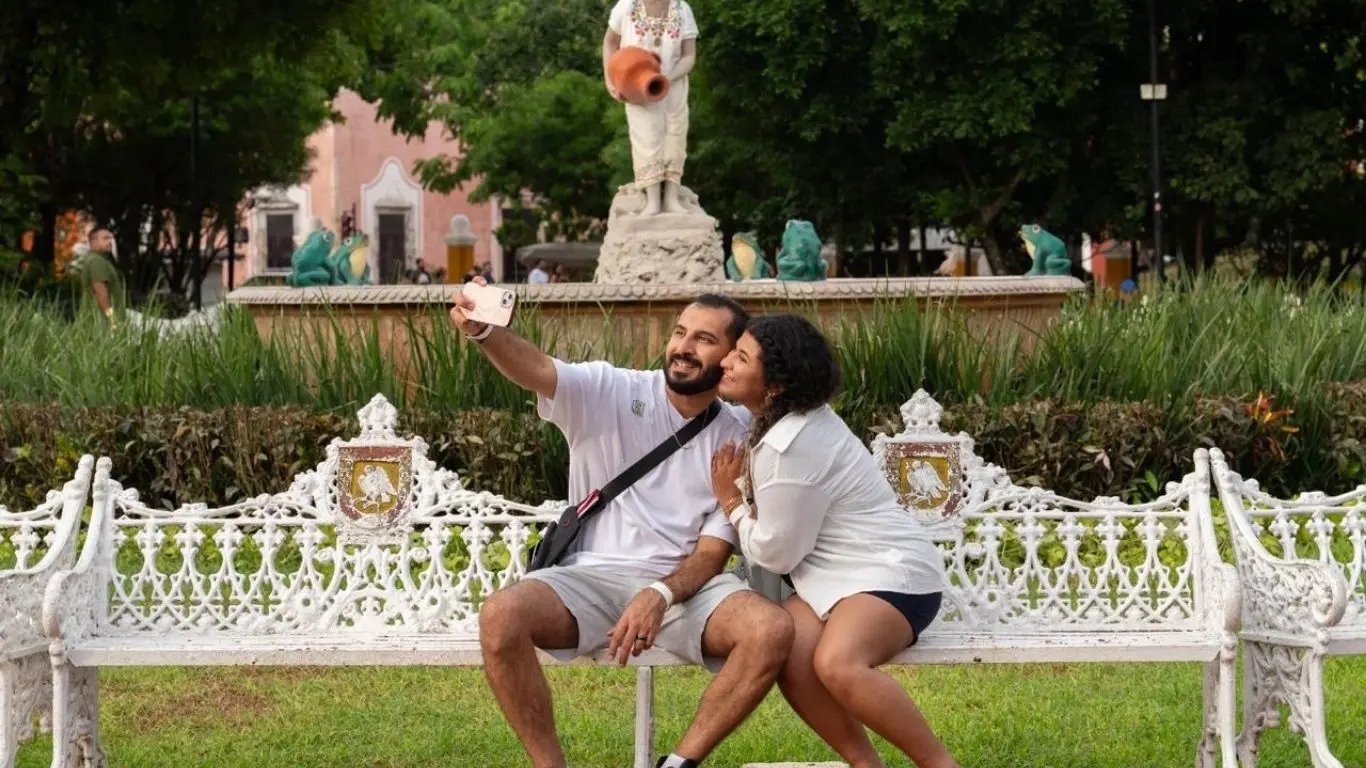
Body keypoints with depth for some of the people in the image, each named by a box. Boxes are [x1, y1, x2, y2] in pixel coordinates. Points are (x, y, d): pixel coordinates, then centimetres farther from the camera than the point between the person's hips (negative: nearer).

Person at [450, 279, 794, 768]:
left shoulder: (738, 439, 6)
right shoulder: (609, 391, 2)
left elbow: (713, 551, 1)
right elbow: (535, 370, -18)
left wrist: (660, 596, -20)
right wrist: (483, 331, -41)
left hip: (685, 584, 1)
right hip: (591, 577, -1)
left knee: (772, 630, -29)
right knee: (501, 616, -31)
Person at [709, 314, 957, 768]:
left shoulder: (789, 447, -20)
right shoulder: (786, 421, 11)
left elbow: (775, 552, -13)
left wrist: (731, 501, 0)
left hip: (891, 573, -9)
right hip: (837, 574, 9)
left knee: (836, 664, -36)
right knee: (788, 655, -21)